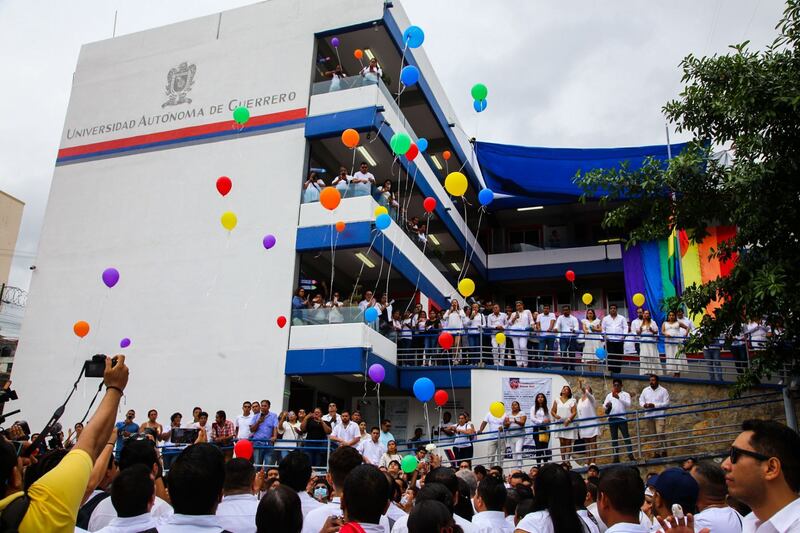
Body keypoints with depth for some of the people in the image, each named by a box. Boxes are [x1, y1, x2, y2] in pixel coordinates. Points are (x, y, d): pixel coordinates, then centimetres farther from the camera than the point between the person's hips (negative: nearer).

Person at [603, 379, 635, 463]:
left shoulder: (625, 394, 6)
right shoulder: (609, 395, 14)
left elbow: (628, 405, -9)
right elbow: (604, 405, 8)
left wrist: (618, 398, -21)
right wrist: (607, 405, -16)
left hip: (622, 418, -3)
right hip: (612, 418, 3)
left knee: (626, 436, -4)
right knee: (614, 438, 5)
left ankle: (630, 455, -3)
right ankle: (616, 457, 7)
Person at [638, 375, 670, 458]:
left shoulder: (663, 391, -2)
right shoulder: (645, 390, 10)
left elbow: (666, 403, -7)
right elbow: (641, 400, 14)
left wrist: (654, 405, -17)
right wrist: (644, 405, -10)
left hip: (659, 416, -4)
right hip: (648, 416, 4)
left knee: (660, 434, -12)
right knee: (652, 435, 6)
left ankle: (663, 451, 1)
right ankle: (657, 451, 15)